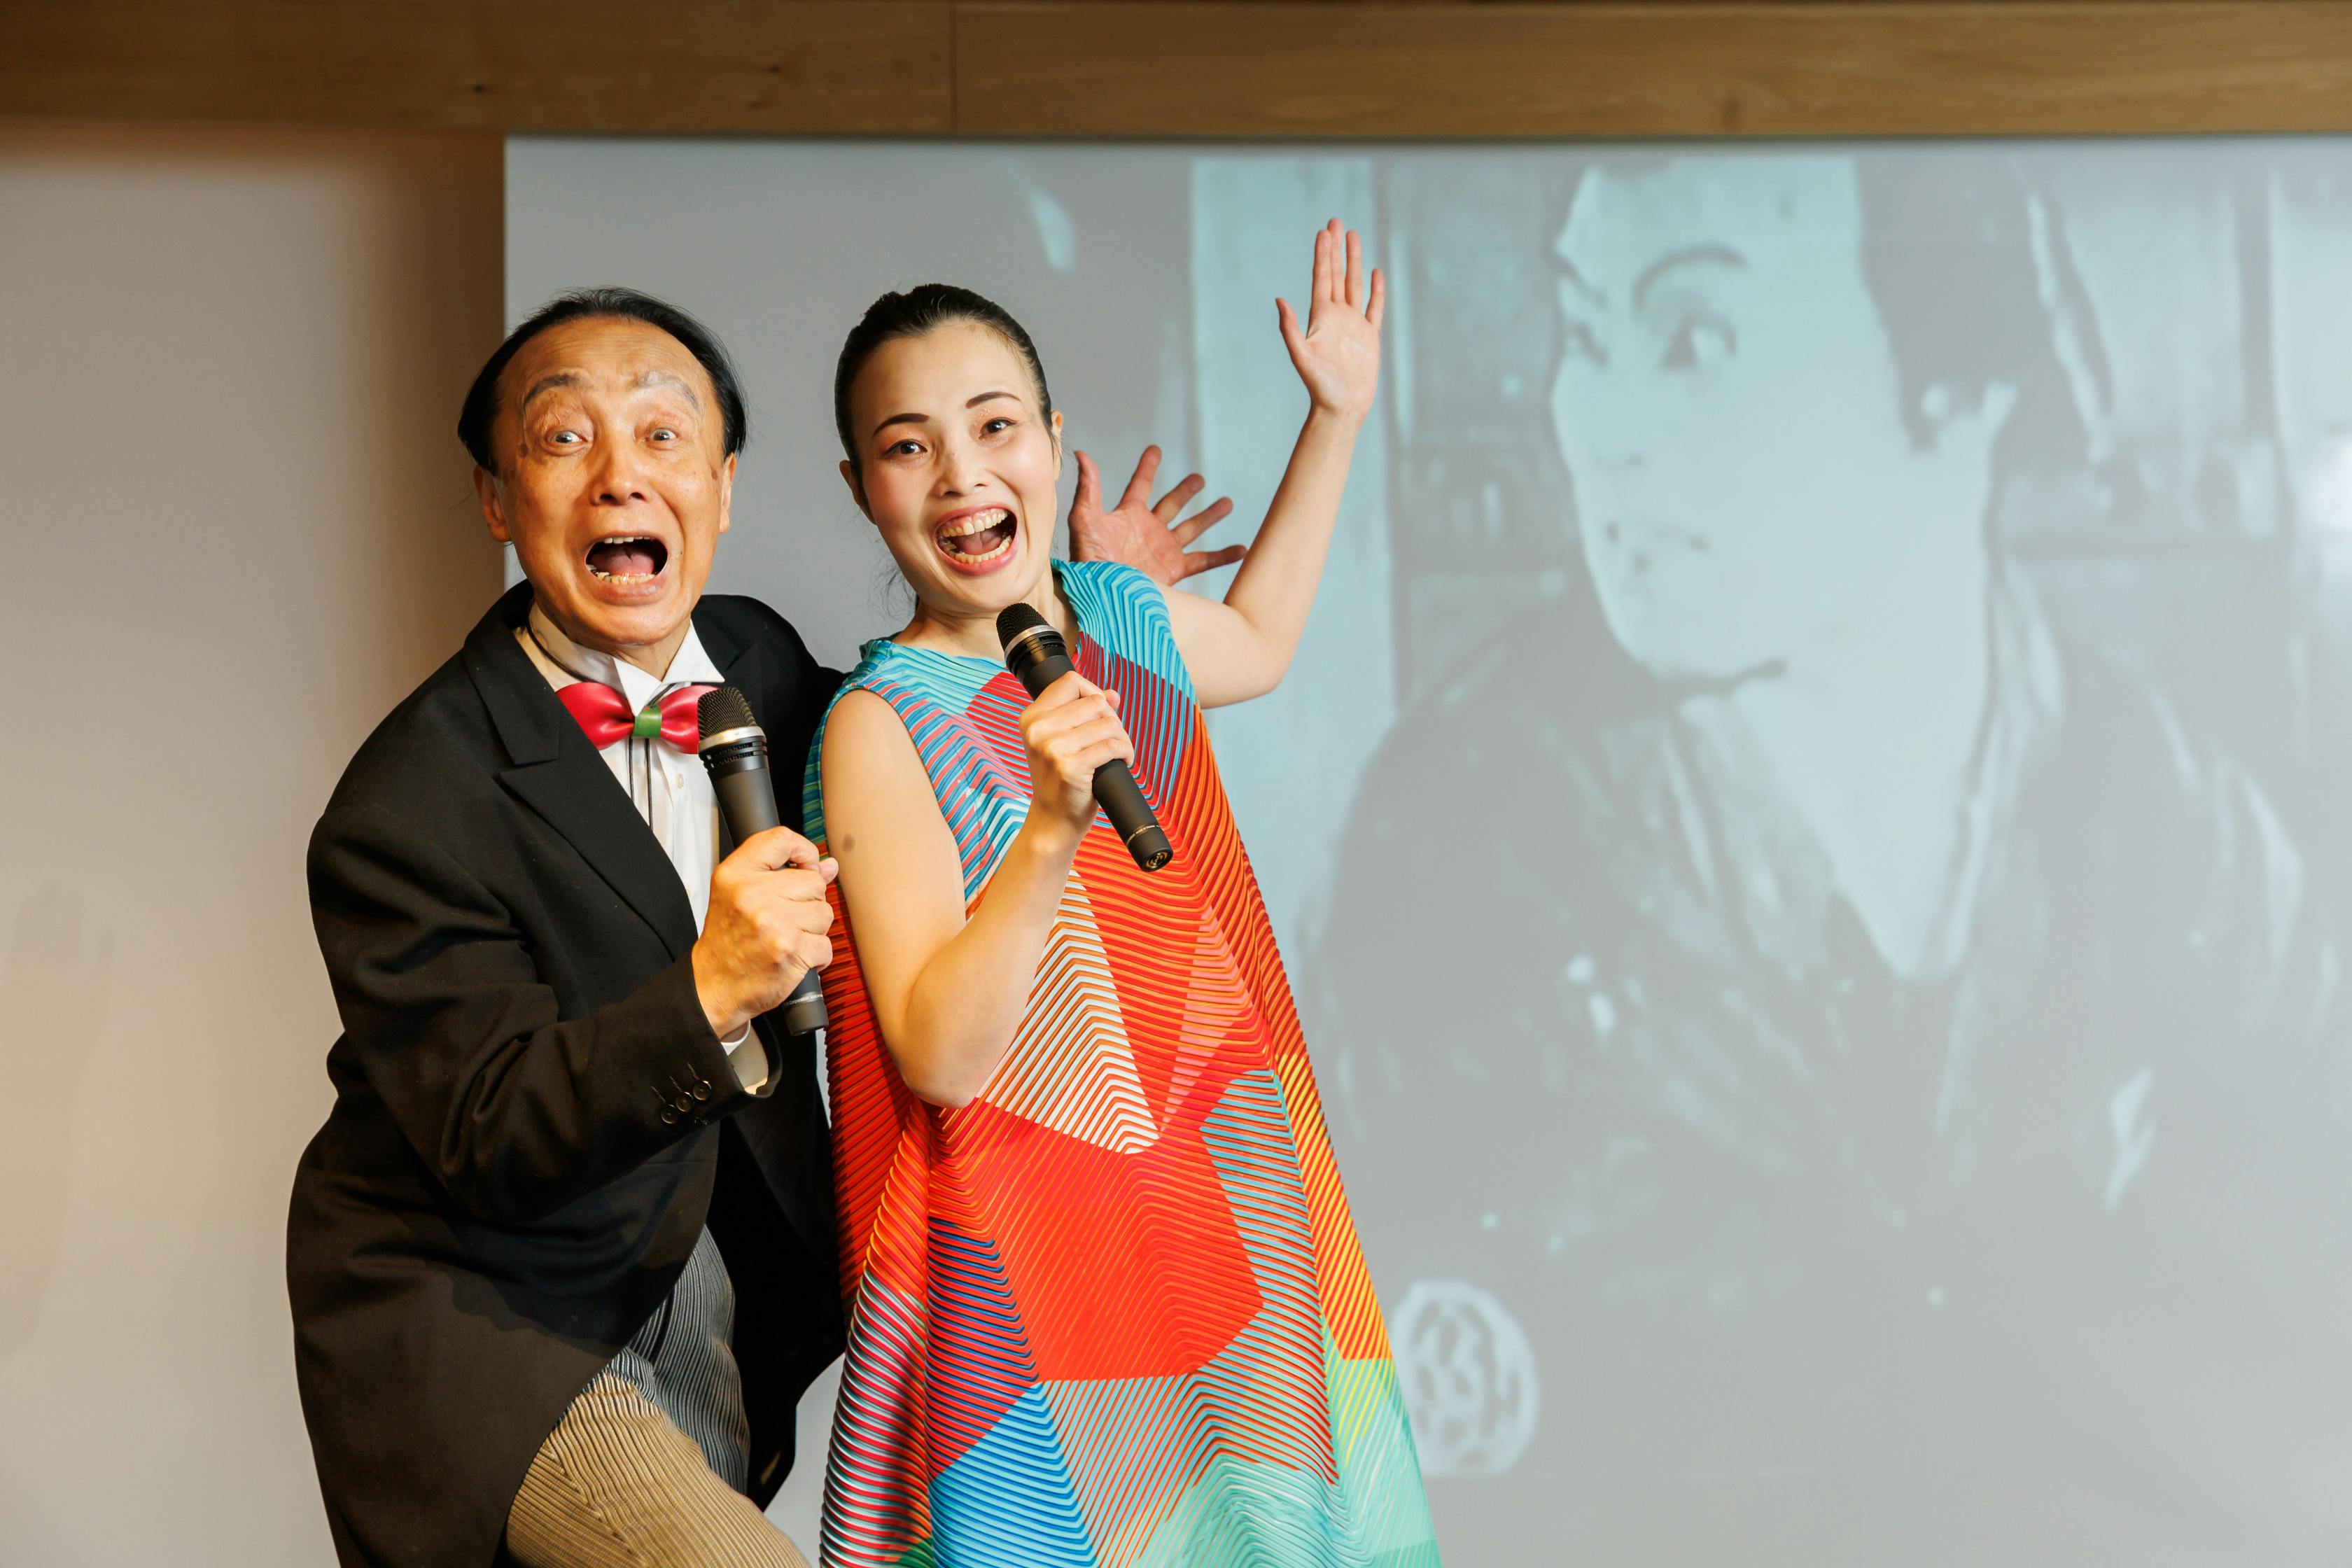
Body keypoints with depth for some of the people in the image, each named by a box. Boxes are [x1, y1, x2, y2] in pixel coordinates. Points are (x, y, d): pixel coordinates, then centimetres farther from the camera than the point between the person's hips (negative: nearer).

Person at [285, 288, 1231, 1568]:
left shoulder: (756, 657, -3)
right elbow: (490, 1146, -25)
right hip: (487, 1326, -7)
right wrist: (706, 998, -41)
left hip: (712, 1296, 7)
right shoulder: (409, 805, -23)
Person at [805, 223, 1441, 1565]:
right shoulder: (882, 726, -17)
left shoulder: (1124, 614, 3)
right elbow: (935, 1055, -22)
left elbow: (1256, 642, 29)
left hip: (1223, 1197, 6)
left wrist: (1337, 415, 26)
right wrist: (1051, 832, -34)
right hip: (1032, 1266, -6)